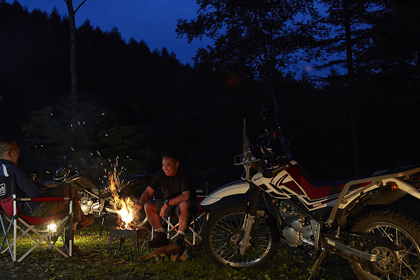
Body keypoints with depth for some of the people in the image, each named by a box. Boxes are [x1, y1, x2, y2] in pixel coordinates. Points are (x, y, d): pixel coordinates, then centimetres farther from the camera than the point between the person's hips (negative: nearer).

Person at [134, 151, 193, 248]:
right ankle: (161, 236, -11)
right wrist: (140, 203, -24)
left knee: (184, 205, -40)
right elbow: (148, 192, -4)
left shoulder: (184, 175, -20)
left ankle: (180, 236, -27)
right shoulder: (160, 175, -5)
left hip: (181, 202, -6)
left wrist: (167, 203, -32)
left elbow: (186, 196, -30)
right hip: (168, 203, 6)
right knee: (148, 206, -16)